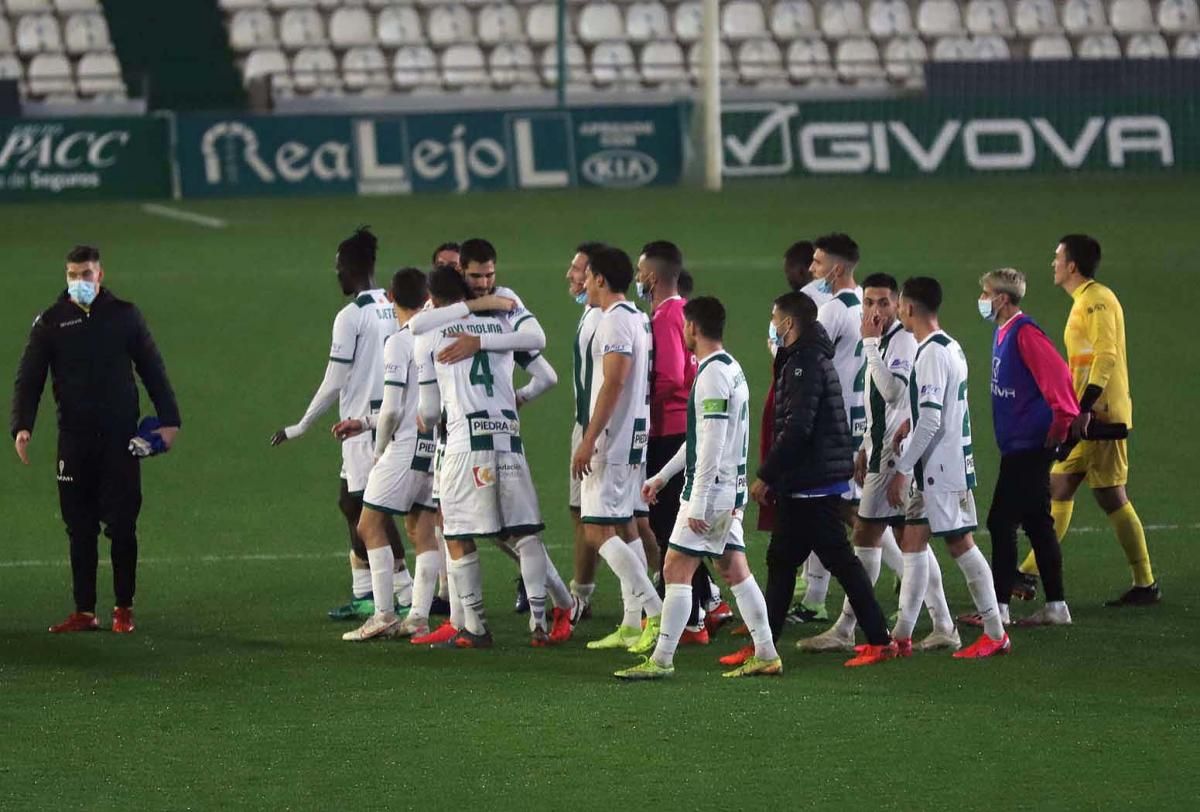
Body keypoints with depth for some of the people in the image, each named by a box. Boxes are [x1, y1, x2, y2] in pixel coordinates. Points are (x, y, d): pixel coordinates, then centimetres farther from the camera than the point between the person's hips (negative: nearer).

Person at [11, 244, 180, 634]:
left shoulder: (125, 316, 5)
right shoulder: (51, 322, 5)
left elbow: (152, 369, 10)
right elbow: (29, 378, 3)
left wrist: (168, 419, 3)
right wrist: (22, 426, -10)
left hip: (120, 439, -1)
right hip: (74, 438, 1)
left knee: (122, 525, -1)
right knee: (80, 528, 3)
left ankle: (124, 608, 8)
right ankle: (84, 612, 8)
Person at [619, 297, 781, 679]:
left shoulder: (713, 373, -17)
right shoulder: (730, 368, 15)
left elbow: (712, 443, -22)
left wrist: (698, 503, -22)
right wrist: (663, 476, 29)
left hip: (713, 487, -10)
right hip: (730, 489, 10)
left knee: (676, 569, -7)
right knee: (734, 568, 11)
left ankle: (662, 659, -7)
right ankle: (765, 654, 11)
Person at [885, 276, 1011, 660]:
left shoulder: (932, 354, -18)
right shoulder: (949, 347, 12)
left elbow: (931, 422, -23)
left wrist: (902, 470, -20)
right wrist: (911, 423, 16)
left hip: (943, 467, -10)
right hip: (933, 469, 10)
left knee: (960, 544, -4)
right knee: (913, 542, 9)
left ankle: (995, 633, 2)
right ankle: (902, 635, 9)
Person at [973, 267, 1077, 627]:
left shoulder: (1024, 332, -17)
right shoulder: (1003, 332, 13)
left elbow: (1056, 374, -25)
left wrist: (1062, 418, -21)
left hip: (1028, 445, -10)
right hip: (1019, 445, 10)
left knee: (1001, 523, -7)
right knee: (1037, 524, 11)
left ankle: (998, 607, -4)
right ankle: (1055, 606, 14)